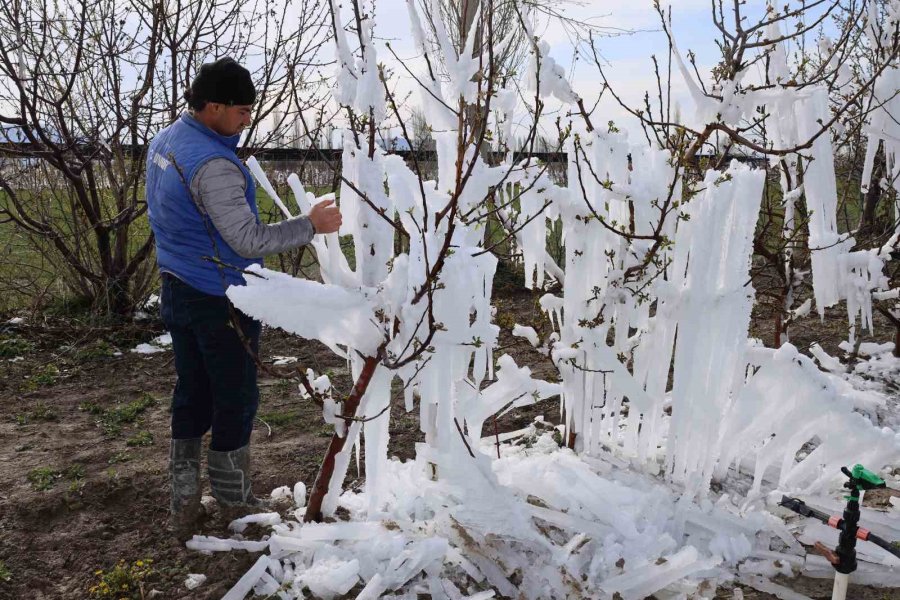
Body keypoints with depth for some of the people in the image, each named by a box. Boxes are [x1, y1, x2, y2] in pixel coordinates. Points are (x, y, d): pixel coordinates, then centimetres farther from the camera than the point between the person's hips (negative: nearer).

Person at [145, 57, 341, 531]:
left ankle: (183, 500, 27)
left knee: (190, 393, 16)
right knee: (236, 400, 6)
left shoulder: (163, 142, 7)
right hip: (221, 301, -9)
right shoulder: (213, 165, -24)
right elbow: (249, 242, -25)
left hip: (176, 291, 9)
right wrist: (311, 225, -18)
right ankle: (233, 501, 22)